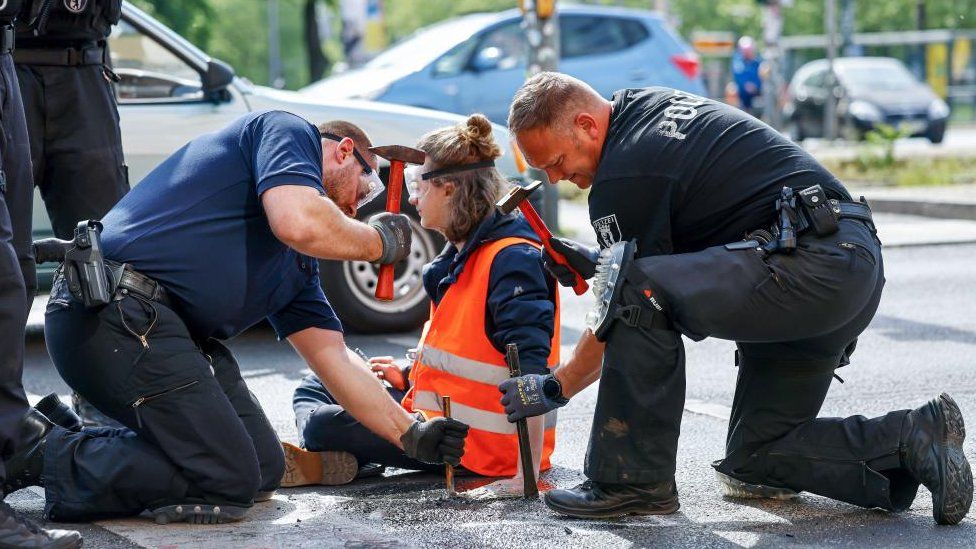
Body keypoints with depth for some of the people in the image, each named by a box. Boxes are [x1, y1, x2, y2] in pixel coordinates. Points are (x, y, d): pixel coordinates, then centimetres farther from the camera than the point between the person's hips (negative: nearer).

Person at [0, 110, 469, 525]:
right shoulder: (288, 131, 4)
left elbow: (335, 360, 26)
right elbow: (299, 222, -16)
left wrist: (412, 436, 21)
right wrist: (378, 241, 2)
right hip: (115, 313, -10)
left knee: (264, 471, 11)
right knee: (229, 479, -10)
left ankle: (73, 431, 12)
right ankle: (43, 453, -7)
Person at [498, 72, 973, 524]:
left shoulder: (623, 179, -12)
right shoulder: (650, 105, 17)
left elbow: (630, 303, -4)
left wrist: (553, 389, 8)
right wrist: (600, 261, 21)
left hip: (807, 263, -11)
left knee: (638, 297, -23)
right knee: (756, 464, 15)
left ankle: (634, 479, -13)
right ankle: (917, 438, 5)